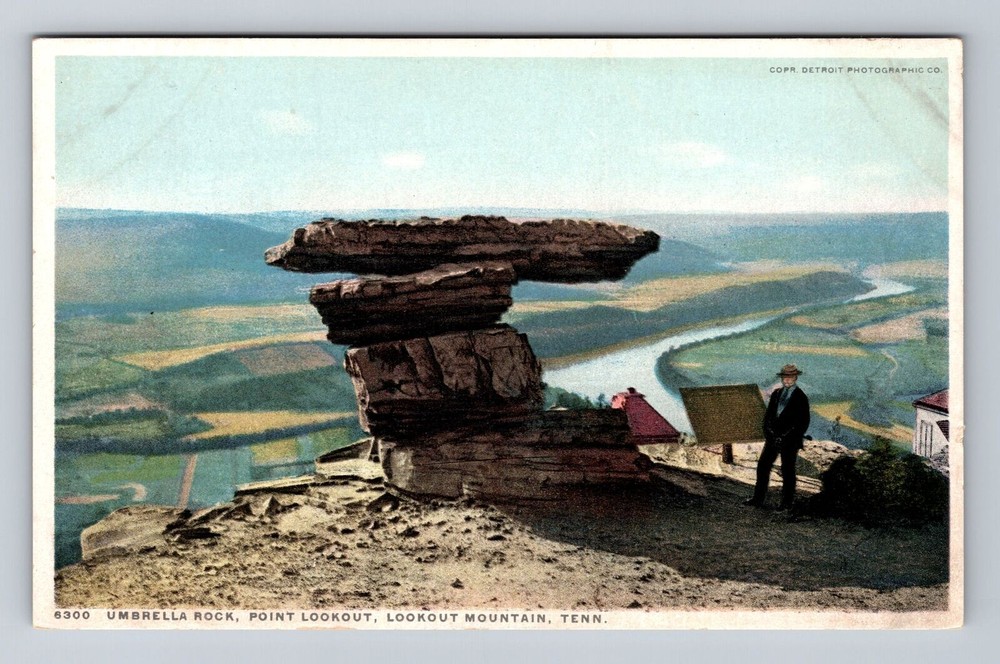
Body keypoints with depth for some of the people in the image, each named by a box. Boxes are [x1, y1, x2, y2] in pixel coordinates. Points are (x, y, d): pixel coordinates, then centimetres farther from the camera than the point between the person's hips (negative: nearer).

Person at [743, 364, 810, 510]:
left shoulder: (801, 398, -6)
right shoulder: (776, 393, 11)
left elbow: (804, 422, -7)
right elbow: (768, 414, 15)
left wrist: (788, 437, -11)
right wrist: (768, 431, 2)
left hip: (790, 440, -5)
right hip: (772, 437, 5)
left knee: (787, 471, 3)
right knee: (762, 466, 4)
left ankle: (787, 503, 13)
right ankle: (758, 499, 11)